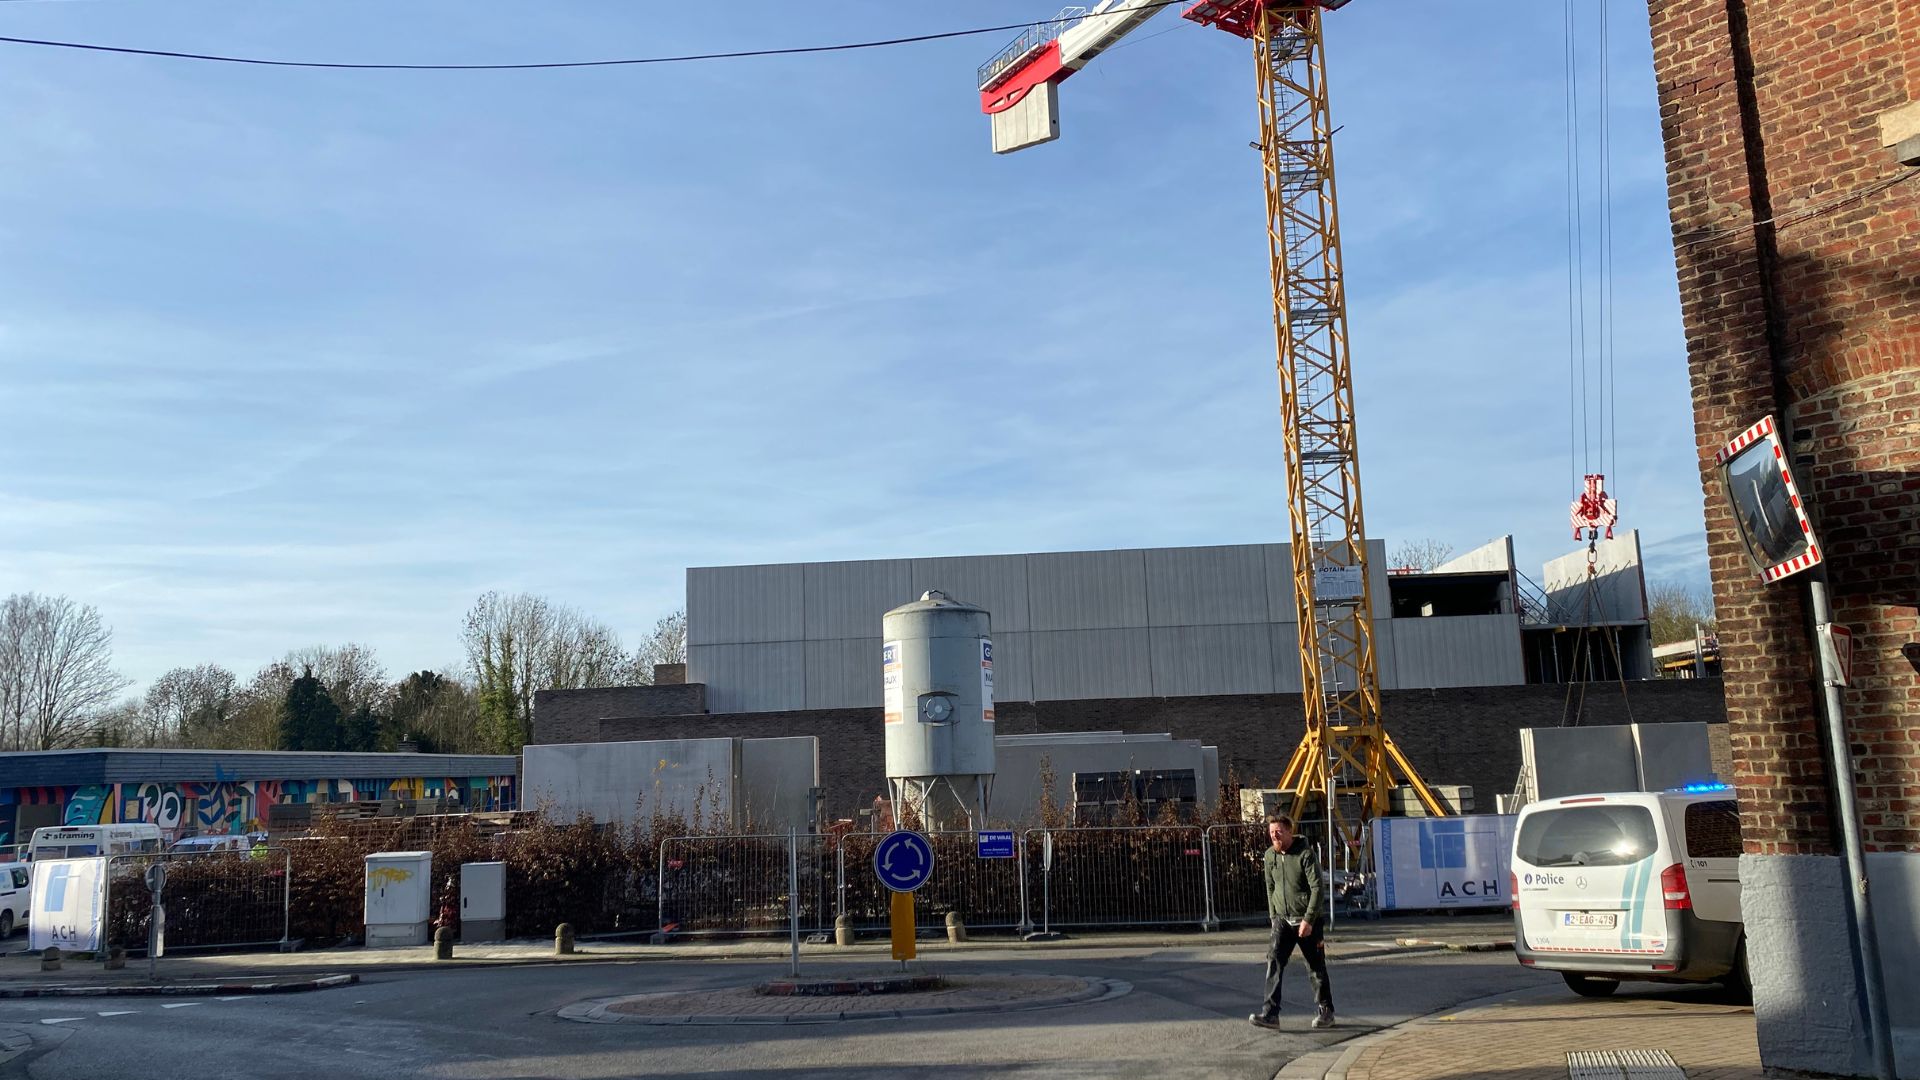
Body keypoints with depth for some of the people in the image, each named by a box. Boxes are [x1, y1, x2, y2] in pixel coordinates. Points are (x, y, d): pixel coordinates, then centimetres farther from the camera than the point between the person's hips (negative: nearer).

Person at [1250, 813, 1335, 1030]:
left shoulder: (1306, 854, -15)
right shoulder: (1269, 856, 3)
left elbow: (1318, 888, -17)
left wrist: (1308, 920, -20)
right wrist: (1274, 916, 10)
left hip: (1308, 921, -5)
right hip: (1283, 920, 5)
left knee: (1316, 967, 5)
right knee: (1274, 961, -9)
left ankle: (1325, 1012, 21)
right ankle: (1270, 1013, -13)